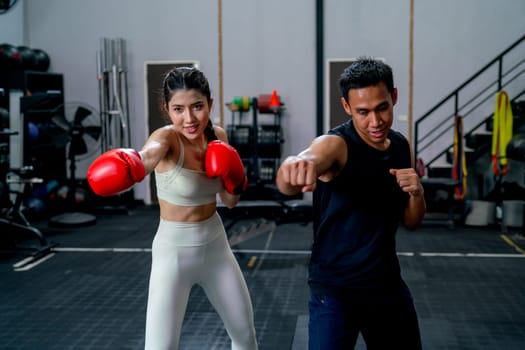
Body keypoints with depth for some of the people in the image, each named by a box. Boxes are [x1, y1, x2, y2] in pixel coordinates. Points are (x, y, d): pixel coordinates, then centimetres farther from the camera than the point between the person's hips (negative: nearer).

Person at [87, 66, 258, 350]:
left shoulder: (217, 135, -4)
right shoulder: (166, 138, -20)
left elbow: (230, 201, 6)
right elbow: (146, 157, -47)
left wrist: (235, 178, -14)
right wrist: (127, 163, -69)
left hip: (215, 246, 5)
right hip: (174, 252, -5)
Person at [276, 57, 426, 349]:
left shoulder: (401, 146, 2)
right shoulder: (335, 144, -18)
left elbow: (412, 222, 11)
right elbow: (286, 186, -41)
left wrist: (416, 193, -11)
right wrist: (295, 167, -65)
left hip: (388, 283, 6)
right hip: (335, 287, -6)